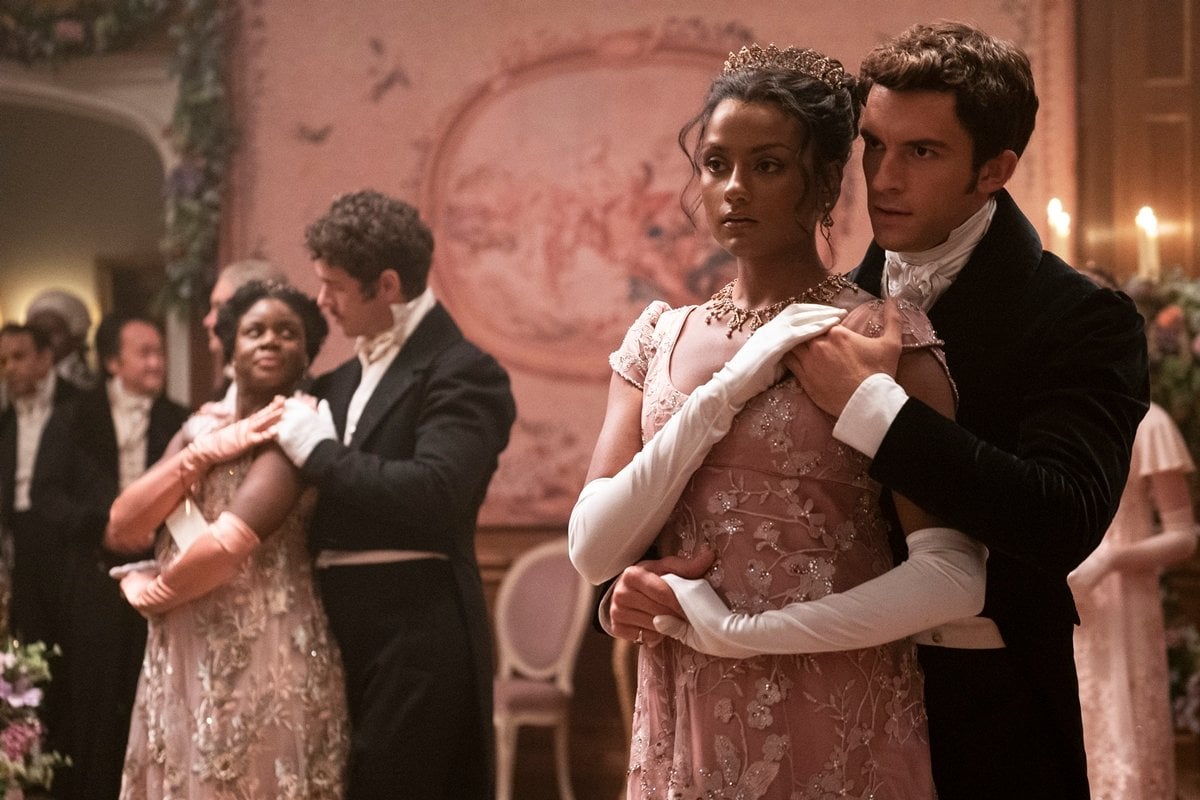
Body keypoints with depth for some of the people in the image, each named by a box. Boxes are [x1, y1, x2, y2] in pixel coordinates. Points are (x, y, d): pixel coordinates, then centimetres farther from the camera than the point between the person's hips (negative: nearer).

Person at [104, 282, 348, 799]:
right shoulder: (199, 430, 13)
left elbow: (230, 543, -21)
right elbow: (121, 531, 1)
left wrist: (151, 592, -3)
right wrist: (204, 453, -10)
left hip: (260, 656, -7)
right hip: (181, 659, 7)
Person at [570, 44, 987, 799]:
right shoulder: (661, 338, 5)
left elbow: (954, 576, -16)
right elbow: (593, 549, -5)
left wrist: (738, 630, -15)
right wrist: (726, 392, -15)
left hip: (835, 733, -4)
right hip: (685, 728, 4)